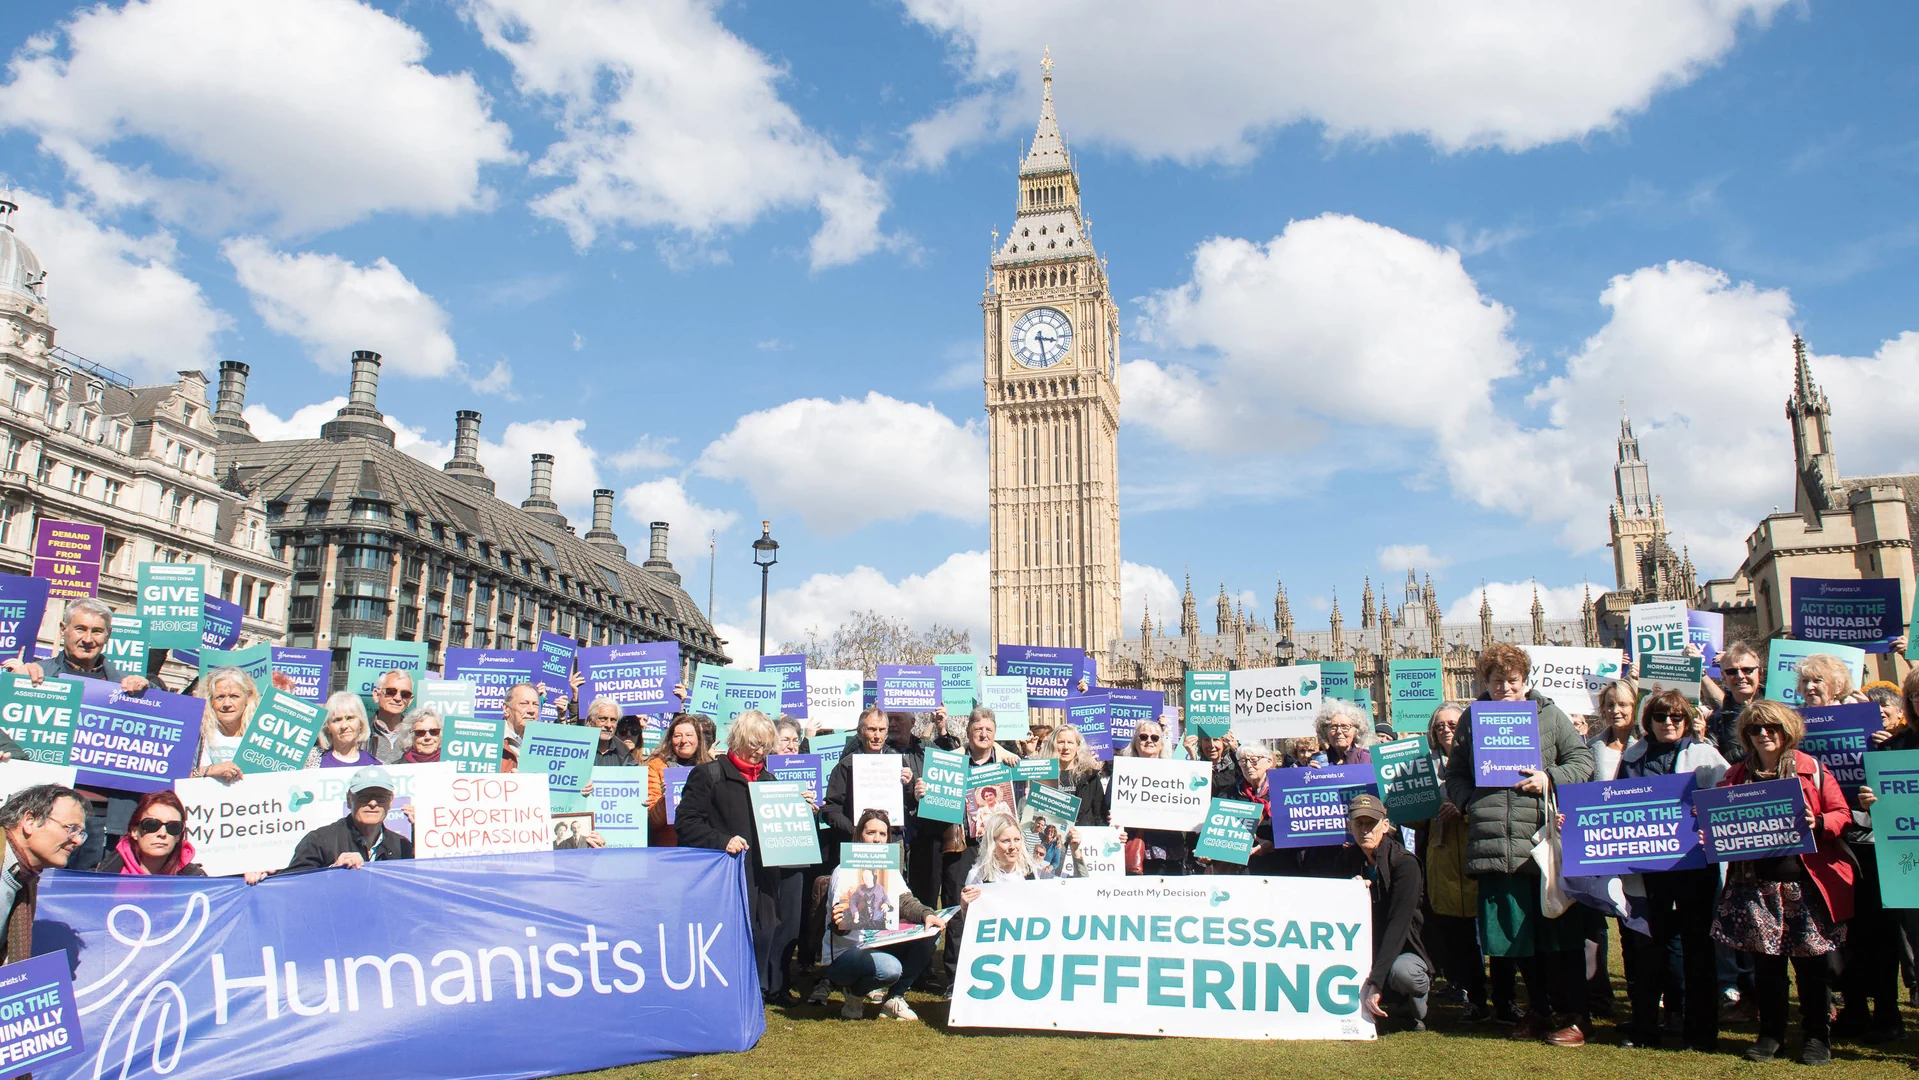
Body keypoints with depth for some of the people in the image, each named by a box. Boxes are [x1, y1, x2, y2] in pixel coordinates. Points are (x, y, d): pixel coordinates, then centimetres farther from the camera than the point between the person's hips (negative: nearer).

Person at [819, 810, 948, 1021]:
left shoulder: (890, 870, 9)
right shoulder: (846, 872, -13)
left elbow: (906, 902, -3)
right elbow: (841, 926, -20)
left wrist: (927, 915, -24)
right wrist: (838, 922, -44)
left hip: (880, 947, 7)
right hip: (844, 954, -7)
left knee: (926, 940, -16)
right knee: (889, 968, -34)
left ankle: (894, 999, 0)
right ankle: (854, 995, -1)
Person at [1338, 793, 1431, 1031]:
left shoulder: (1405, 863, -16)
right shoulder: (1348, 858, 0)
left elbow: (1398, 925, -25)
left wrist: (1375, 982, -33)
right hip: (1365, 951, 4)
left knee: (1402, 971, -37)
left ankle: (1417, 1012, -2)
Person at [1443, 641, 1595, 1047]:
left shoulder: (1550, 715, 5)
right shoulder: (1472, 720, 10)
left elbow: (1583, 761, 5)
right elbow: (1454, 775, 15)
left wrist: (1550, 779, -12)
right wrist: (1470, 802, -3)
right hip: (1496, 844, 2)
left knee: (1558, 930, 1)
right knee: (1517, 933, 10)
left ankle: (1574, 1016, 13)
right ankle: (1538, 1009, 25)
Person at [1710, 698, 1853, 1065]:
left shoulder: (1812, 769, 2)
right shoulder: (1735, 776, 9)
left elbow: (1842, 814, 1)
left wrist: (1818, 823, -18)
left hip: (1804, 882, -2)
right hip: (1756, 884, 2)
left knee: (1811, 960, 3)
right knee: (1765, 960, 7)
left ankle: (1816, 1036, 17)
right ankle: (1771, 1034, 19)